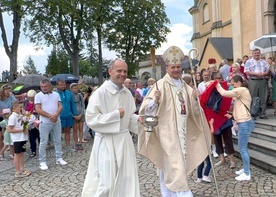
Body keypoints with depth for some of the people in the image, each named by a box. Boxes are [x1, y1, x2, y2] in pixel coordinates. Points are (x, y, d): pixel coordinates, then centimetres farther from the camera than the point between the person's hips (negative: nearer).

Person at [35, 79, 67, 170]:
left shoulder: (56, 94, 8)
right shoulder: (38, 95, -3)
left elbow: (60, 106, 2)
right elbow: (38, 110, -11)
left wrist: (56, 115, -17)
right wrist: (50, 116, -16)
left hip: (57, 122, 4)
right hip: (44, 123, -4)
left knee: (58, 141, 11)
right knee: (43, 143, 1)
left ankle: (59, 158, 22)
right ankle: (42, 162, 9)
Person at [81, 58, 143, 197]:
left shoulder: (128, 93, 6)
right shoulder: (100, 93, -14)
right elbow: (91, 119, -17)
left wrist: (137, 119, -5)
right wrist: (115, 114, -19)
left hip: (125, 141, 6)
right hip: (106, 143, -6)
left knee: (127, 181, 13)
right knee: (106, 184, 1)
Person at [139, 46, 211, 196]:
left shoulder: (185, 86, 11)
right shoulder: (161, 84, -9)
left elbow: (194, 111, 14)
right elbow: (148, 107, -17)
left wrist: (195, 100, -4)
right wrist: (156, 100, -36)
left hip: (182, 131, 6)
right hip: (168, 132, -6)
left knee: (169, 166, 17)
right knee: (175, 165, -9)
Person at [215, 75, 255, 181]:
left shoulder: (242, 90, -12)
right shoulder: (240, 92, 18)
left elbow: (224, 93, -18)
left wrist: (218, 86, 0)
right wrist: (232, 115, 11)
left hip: (245, 123, -10)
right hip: (244, 122, 10)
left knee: (242, 148, -4)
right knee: (243, 147, 17)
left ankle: (247, 174, 4)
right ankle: (245, 169, 28)